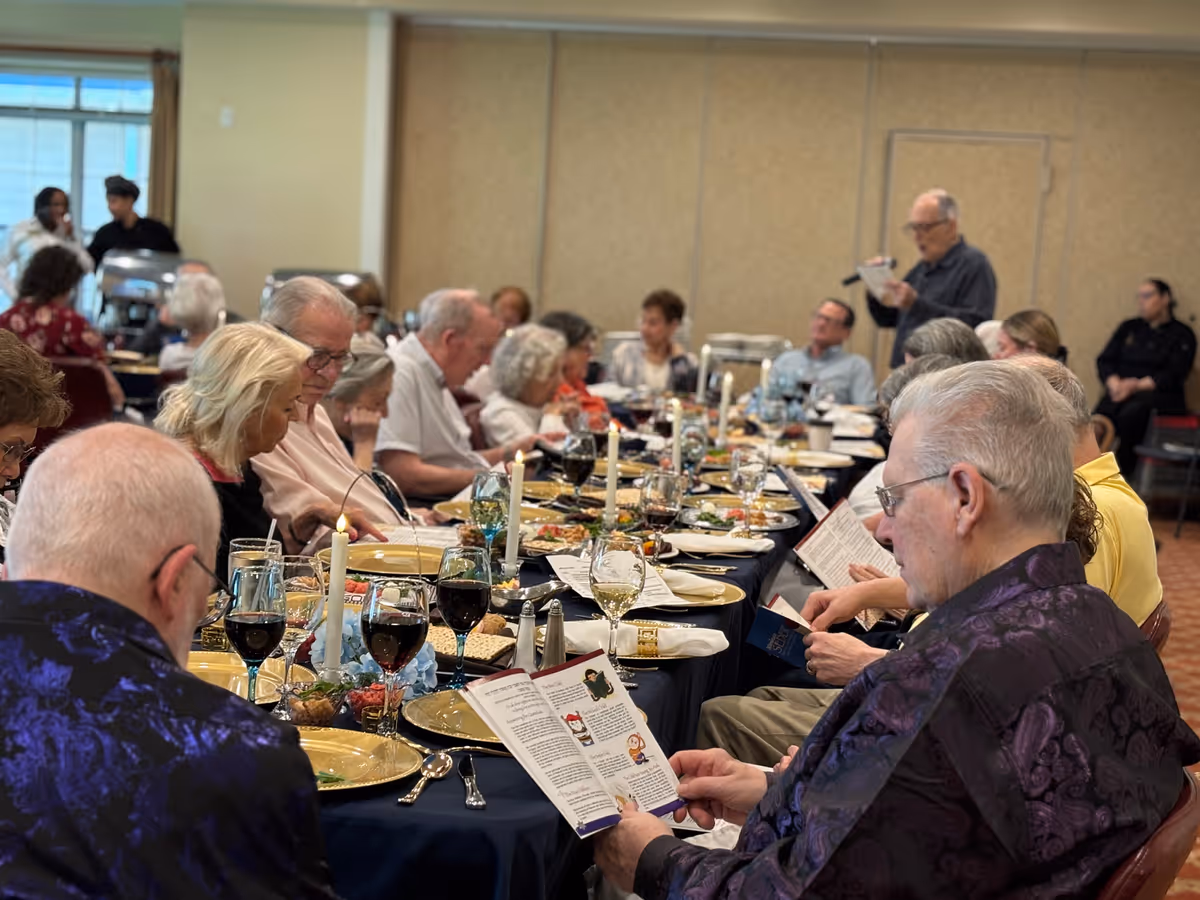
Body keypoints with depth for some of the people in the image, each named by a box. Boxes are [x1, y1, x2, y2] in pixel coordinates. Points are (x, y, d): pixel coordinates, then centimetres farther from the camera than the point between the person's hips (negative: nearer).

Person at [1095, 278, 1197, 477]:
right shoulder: (1129, 328, 22)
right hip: (1122, 391, 3)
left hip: (1160, 395, -3)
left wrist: (1138, 385, -17)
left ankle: (1125, 474, -32)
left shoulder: (1182, 334, 9)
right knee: (1104, 412, -33)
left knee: (1132, 412, -38)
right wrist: (1114, 383, -10)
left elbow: (1174, 376, -3)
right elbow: (1104, 360, 12)